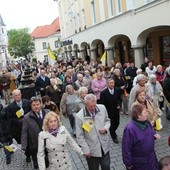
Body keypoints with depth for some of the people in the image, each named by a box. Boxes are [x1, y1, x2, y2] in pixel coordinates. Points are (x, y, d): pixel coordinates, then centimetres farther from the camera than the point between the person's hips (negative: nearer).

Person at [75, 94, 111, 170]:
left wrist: (106, 128, -12)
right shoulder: (79, 116, -22)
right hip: (91, 150, -3)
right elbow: (79, 136, -14)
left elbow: (107, 120, 8)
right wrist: (86, 150, -14)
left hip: (104, 146, 3)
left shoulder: (102, 108, -11)